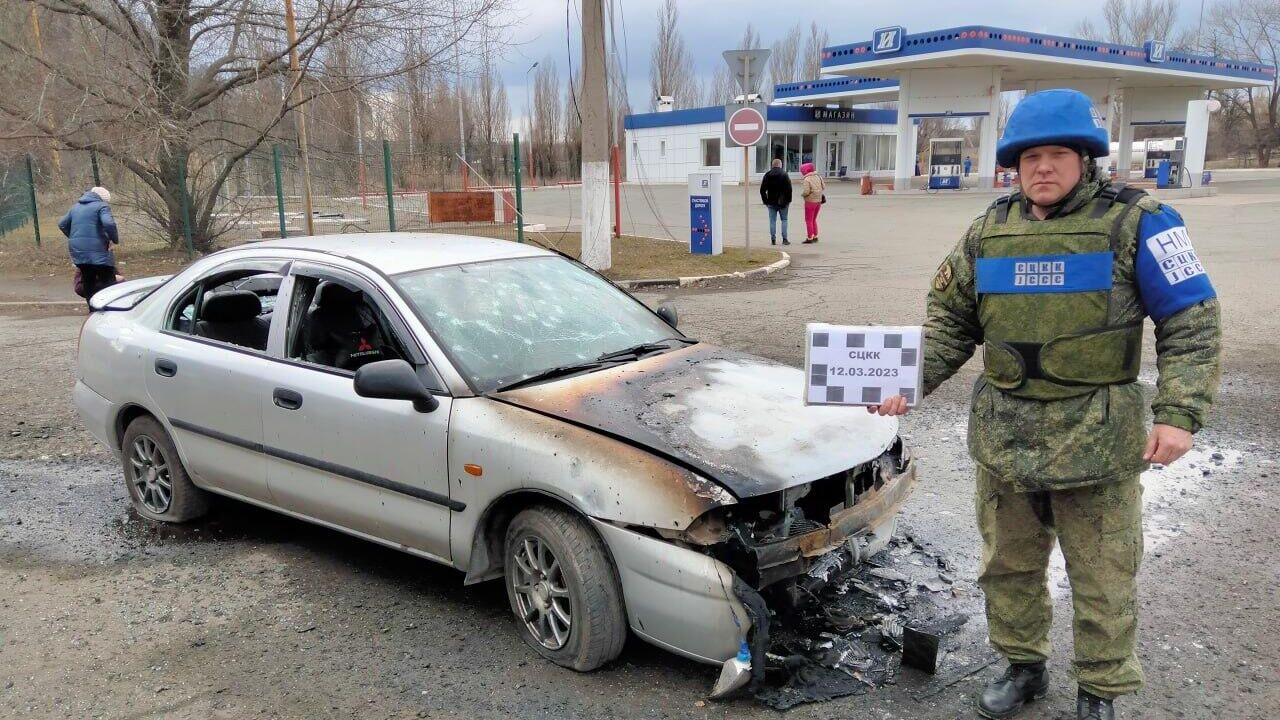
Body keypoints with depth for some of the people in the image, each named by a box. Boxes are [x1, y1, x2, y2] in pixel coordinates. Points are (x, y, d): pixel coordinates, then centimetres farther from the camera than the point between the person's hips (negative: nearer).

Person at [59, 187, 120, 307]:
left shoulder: (75, 207, 21)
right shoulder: (101, 206, -4)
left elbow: (62, 224, 26)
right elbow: (108, 224, -21)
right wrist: (115, 239, -9)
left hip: (78, 251, 7)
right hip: (97, 251, -7)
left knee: (89, 284, 15)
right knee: (108, 282, -6)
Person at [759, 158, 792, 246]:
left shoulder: (767, 175, 4)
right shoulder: (784, 174, -4)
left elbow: (762, 190, 3)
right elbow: (789, 188, -8)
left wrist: (765, 201, 8)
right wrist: (788, 200, 1)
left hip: (771, 202, 2)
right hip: (782, 202, -2)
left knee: (772, 220, 5)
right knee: (784, 220, 8)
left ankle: (773, 240, 2)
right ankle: (784, 239, 3)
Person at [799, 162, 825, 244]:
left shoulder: (807, 179, -17)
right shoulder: (818, 176, 4)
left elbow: (806, 192, -23)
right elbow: (823, 187, 6)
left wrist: (802, 194, -3)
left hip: (810, 201, -7)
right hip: (818, 200, 7)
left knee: (808, 220, 2)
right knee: (813, 220, 19)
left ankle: (809, 238, 2)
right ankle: (815, 237, 21)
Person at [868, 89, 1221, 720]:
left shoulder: (1135, 223, -7)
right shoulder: (990, 230, 5)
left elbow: (1191, 324, -8)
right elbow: (950, 322, 9)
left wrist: (1178, 413, -18)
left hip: (1096, 438, -4)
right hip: (1002, 433, 4)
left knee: (1102, 578, 9)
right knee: (1007, 565, 17)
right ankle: (1023, 666, 39)